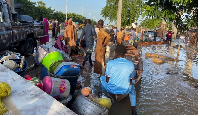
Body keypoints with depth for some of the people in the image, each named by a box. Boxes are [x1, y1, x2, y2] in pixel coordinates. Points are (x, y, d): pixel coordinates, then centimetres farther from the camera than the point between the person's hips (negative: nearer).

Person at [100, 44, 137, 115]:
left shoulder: (110, 63, -14)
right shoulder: (131, 64, -6)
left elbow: (107, 79, -6)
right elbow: (131, 80, 5)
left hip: (110, 89, -1)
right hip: (124, 90, 1)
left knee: (102, 78, 28)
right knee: (132, 87, 36)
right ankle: (134, 111, 29)